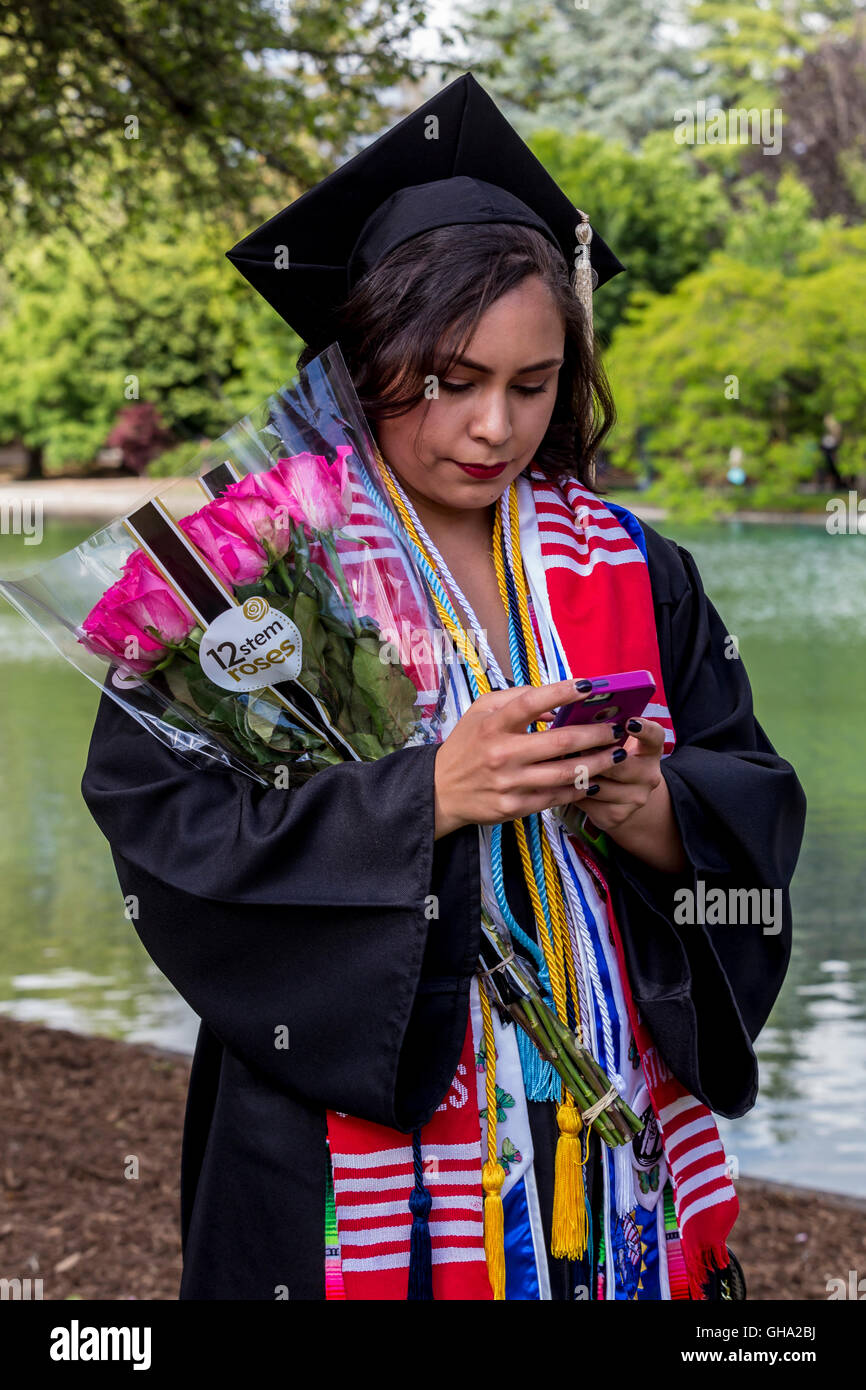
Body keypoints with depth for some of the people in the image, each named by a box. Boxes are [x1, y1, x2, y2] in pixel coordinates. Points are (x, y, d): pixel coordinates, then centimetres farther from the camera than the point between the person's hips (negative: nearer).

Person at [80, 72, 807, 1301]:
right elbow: (165, 830, -16)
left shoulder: (628, 566, 5)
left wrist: (646, 805, -17)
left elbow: (759, 805, 4)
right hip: (355, 1151, -3)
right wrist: (429, 793, -25)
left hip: (612, 1128, 4)